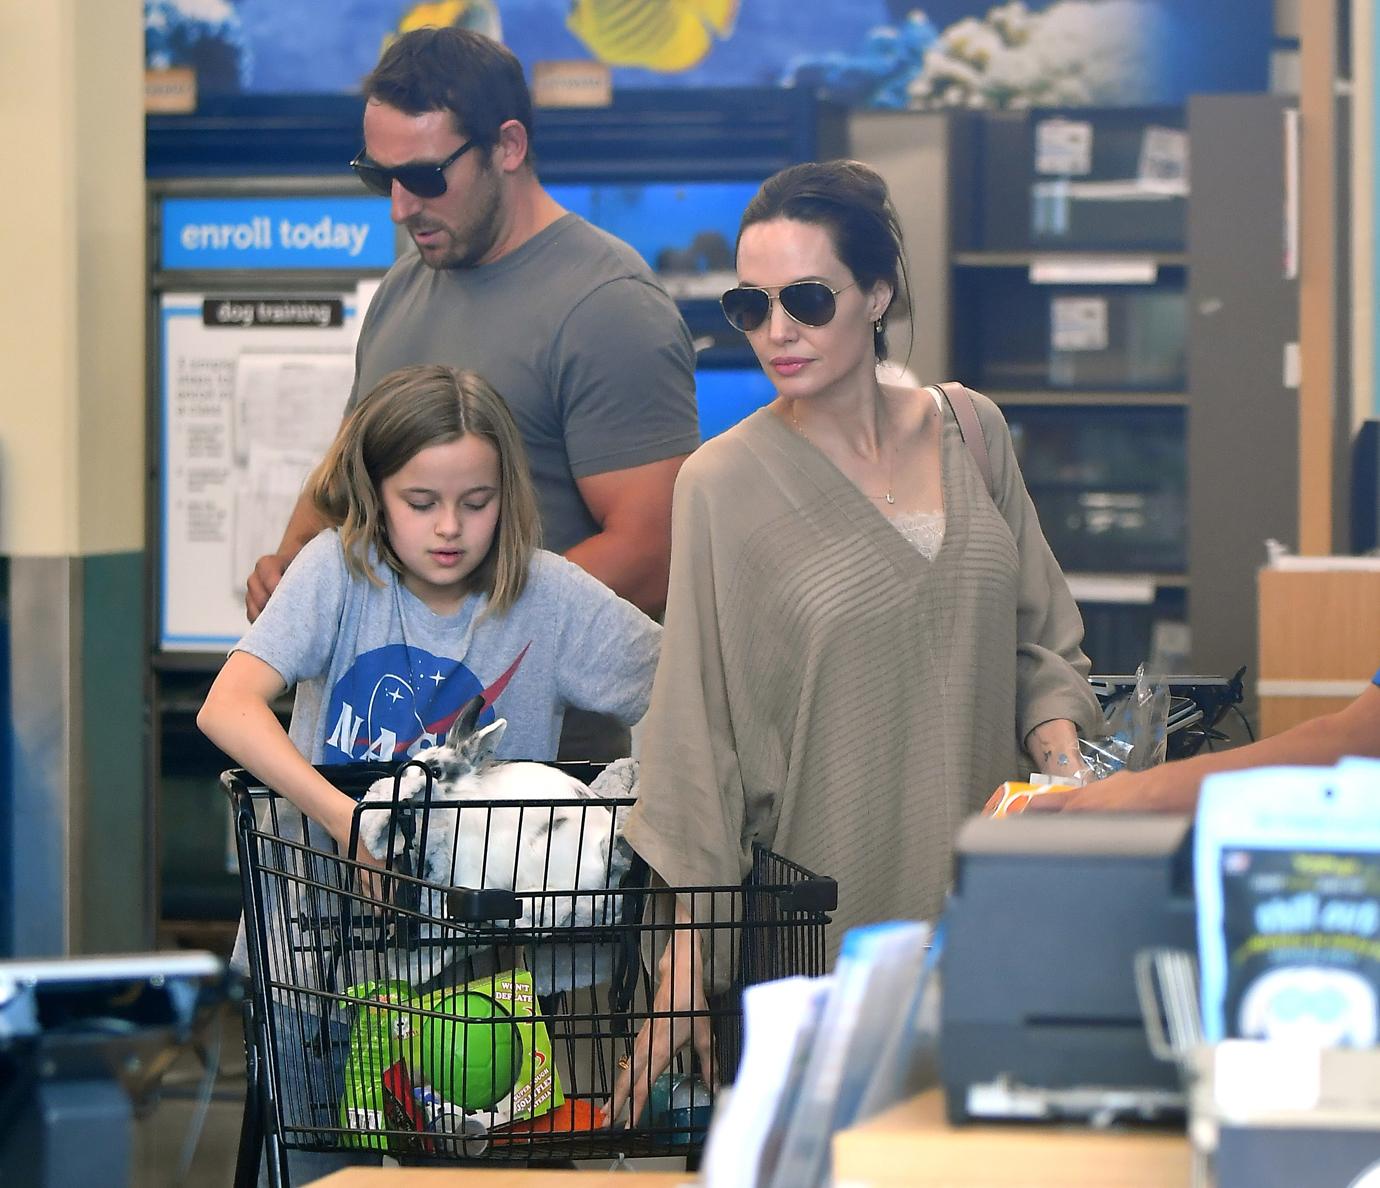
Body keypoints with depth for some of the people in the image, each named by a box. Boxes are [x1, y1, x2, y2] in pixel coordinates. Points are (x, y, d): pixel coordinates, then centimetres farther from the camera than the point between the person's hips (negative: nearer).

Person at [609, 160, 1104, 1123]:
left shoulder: (970, 436, 5)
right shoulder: (726, 485, -8)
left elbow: (1043, 634, 14)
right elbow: (696, 733, -7)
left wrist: (1058, 740, -7)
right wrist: (686, 965, -10)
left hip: (987, 893, 4)